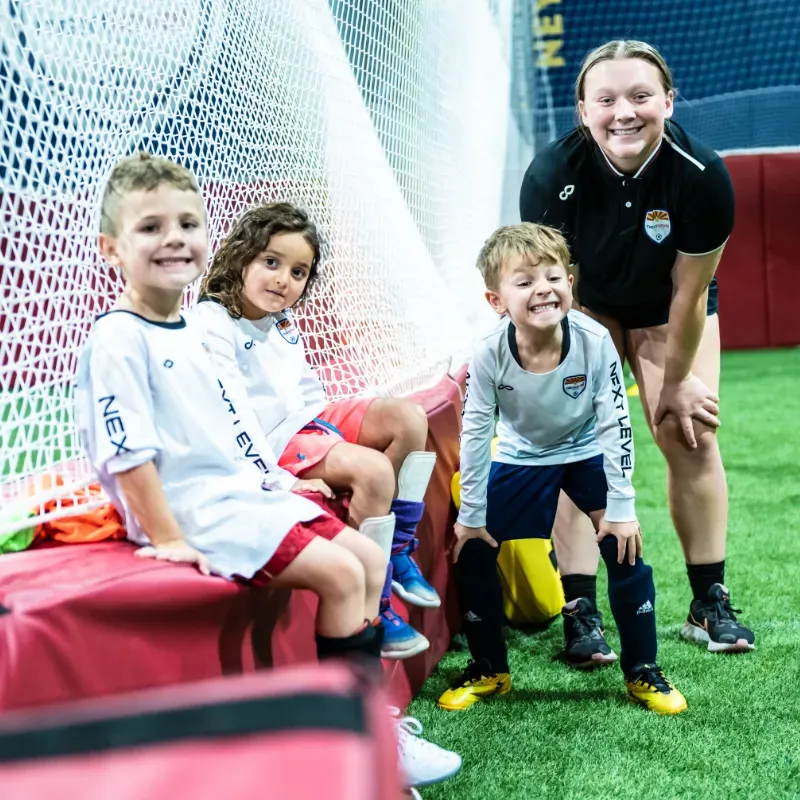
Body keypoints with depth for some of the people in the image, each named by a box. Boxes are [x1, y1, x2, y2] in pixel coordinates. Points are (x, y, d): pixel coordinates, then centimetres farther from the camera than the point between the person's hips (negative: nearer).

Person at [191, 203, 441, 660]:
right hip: (273, 439, -10)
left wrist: (342, 424, 7)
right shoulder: (213, 324, -15)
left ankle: (398, 552, 4)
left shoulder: (285, 325, 16)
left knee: (408, 418, -1)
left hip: (311, 419, 10)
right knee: (373, 470, -26)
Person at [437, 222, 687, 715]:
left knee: (625, 547, -13)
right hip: (522, 457, 1)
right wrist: (471, 515, -12)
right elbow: (476, 434, -17)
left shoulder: (595, 342, -30)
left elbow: (615, 426, -21)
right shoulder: (490, 355, -28)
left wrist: (621, 507, -19)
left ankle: (642, 670, 6)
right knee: (472, 549, -5)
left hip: (588, 452, -1)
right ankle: (490, 670, 15)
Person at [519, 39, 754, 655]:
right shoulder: (551, 176, -33)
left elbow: (688, 293, -21)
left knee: (691, 434, -6)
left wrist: (676, 381, -12)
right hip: (584, 304, 0)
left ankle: (710, 604, 7)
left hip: (667, 307, 1)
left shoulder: (703, 176, -32)